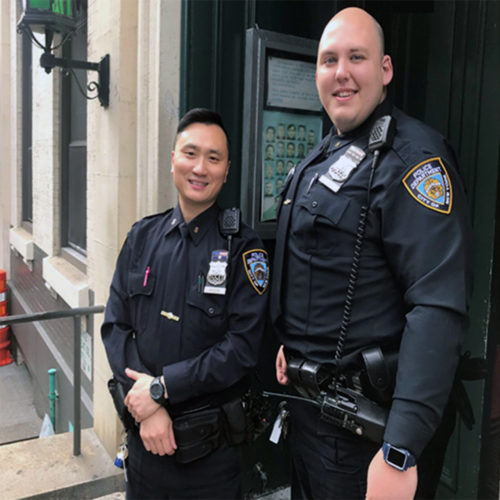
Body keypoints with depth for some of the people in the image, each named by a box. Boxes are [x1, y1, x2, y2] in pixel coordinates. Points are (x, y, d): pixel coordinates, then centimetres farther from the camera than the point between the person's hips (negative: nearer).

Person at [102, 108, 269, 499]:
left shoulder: (242, 247, -11)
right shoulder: (142, 237, 1)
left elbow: (242, 346, -17)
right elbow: (116, 326, -1)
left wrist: (161, 387, -18)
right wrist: (146, 402, -12)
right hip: (144, 435, 4)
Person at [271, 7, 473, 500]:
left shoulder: (412, 158, -19)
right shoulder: (319, 158, 9)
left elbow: (438, 308, -27)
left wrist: (400, 453, -30)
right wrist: (290, 344, 12)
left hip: (357, 419, -8)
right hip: (302, 395, 8)